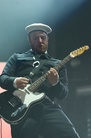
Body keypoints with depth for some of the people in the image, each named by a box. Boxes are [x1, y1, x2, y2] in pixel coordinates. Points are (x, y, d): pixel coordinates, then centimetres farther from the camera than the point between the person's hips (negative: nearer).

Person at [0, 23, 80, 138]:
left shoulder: (57, 64, 25)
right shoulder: (17, 58, 23)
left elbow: (63, 94, 17)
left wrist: (55, 82, -7)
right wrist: (15, 82, -11)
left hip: (48, 107, 1)